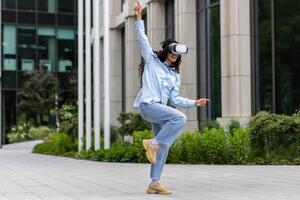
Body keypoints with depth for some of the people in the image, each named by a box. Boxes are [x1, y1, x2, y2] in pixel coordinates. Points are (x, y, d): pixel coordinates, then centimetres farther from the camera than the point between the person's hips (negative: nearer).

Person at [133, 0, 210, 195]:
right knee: (180, 118, -27)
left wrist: (194, 102, 3)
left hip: (160, 108, 7)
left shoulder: (175, 75, 20)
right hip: (148, 104, -7)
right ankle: (152, 143, -17)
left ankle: (154, 183, 8)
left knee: (164, 145, 3)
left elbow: (175, 99, 12)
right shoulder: (152, 60, 8)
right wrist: (139, 18, -10)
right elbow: (142, 39, -2)